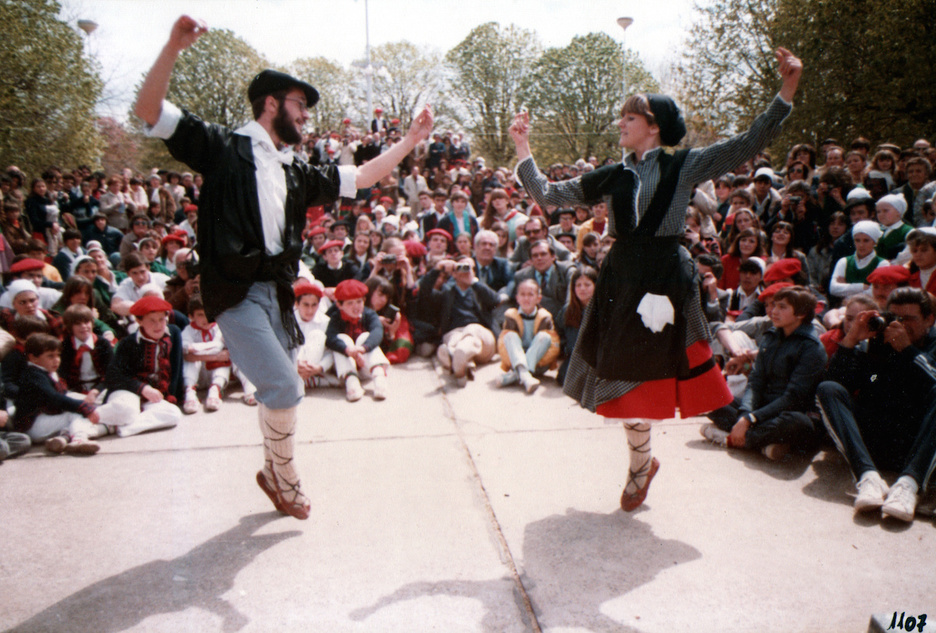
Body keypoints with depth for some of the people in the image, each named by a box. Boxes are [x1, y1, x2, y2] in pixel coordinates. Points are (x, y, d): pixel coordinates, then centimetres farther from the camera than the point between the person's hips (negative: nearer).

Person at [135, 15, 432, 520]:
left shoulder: (294, 174, 18)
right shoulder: (224, 148, 1)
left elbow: (361, 177, 24)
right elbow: (149, 111, -7)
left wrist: (410, 140, 21)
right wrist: (173, 47, -20)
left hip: (277, 292, 7)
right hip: (236, 290, -7)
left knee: (279, 390, 13)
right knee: (285, 387, -13)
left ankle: (275, 474, 32)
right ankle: (283, 475, 10)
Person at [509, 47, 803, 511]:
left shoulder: (683, 166, 0)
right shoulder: (613, 176, 9)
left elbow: (748, 144, -8)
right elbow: (548, 196, 7)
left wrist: (787, 90, -16)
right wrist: (523, 149, 5)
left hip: (666, 276, -4)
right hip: (621, 277, 4)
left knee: (642, 374, 3)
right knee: (625, 374, 9)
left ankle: (640, 465, 26)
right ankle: (641, 462, 31)